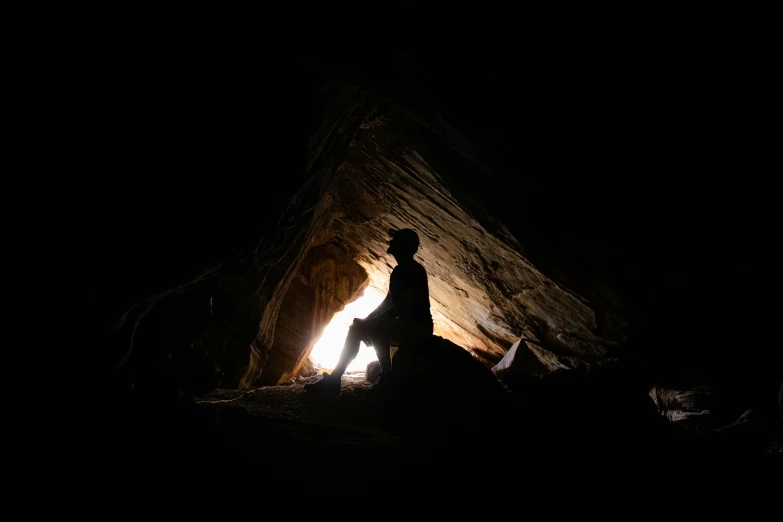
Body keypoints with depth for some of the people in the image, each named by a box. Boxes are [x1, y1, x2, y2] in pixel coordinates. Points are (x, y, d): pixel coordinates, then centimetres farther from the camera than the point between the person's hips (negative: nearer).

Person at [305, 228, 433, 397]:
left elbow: (403, 306, -23)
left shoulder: (414, 271, -16)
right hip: (406, 327, 10)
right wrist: (367, 321, 6)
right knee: (357, 328, 4)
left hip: (417, 328, -10)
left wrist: (371, 323, -17)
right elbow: (388, 302, 20)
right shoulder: (399, 271, 15)